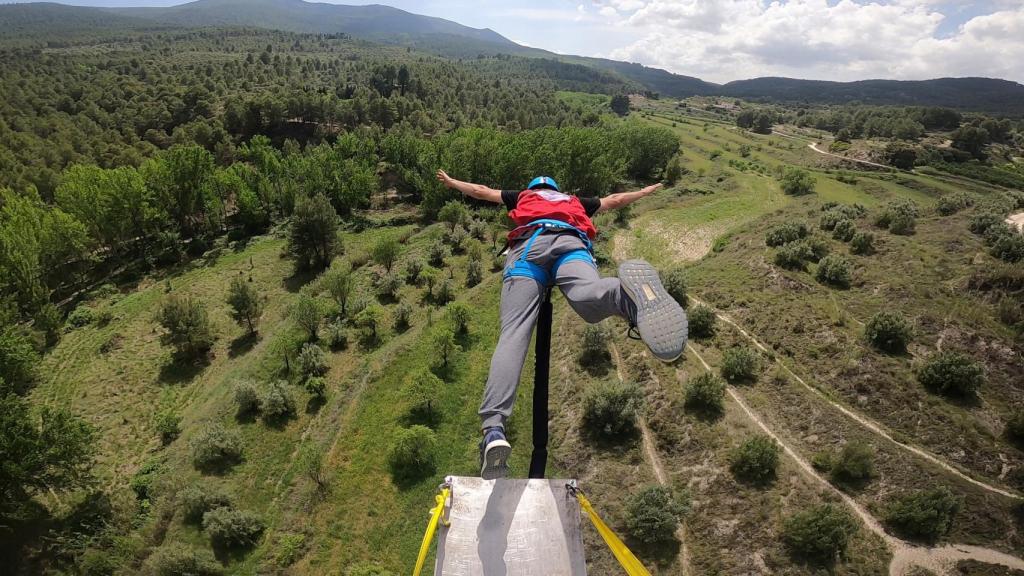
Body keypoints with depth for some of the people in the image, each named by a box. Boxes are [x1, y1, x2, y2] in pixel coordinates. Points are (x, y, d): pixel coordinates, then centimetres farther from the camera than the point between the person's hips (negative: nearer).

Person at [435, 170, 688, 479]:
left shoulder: (522, 196, 42)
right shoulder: (575, 201, 45)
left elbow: (479, 191, 53)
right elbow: (615, 200, 57)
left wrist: (451, 182, 72)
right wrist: (645, 191, 76)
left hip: (528, 245, -1)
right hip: (572, 244, 1)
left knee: (513, 333, -19)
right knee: (588, 295, -32)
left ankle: (493, 427, -38)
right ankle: (627, 292, -69)